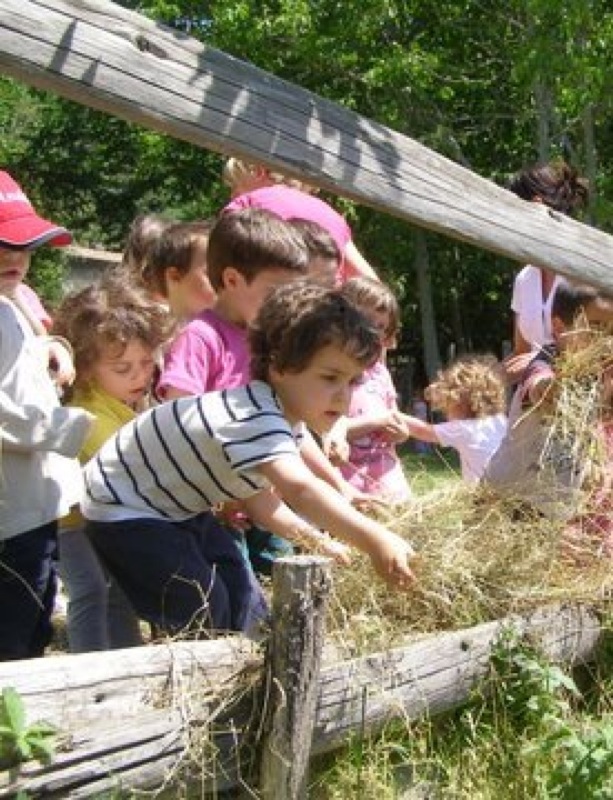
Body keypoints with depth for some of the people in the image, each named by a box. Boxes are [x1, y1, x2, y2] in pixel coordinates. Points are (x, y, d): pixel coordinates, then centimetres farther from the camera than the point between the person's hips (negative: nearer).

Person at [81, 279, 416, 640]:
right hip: (125, 510, -10)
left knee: (245, 609, 7)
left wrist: (318, 541, 3)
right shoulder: (253, 418, -36)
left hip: (181, 510, 10)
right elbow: (299, 489, -52)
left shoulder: (285, 419, -3)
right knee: (203, 617, -16)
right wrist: (374, 539, -60)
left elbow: (259, 499, 10)